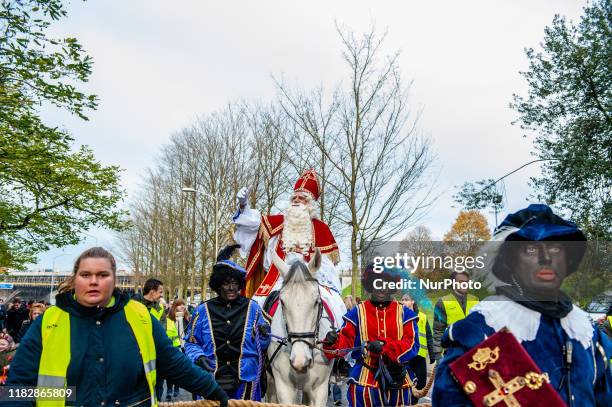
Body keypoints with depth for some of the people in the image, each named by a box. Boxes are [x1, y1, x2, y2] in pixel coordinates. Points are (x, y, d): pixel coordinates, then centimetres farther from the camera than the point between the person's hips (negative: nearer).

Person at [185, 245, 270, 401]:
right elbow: (191, 343, 8)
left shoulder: (252, 308, 3)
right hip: (211, 381, 0)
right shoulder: (203, 311, 2)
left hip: (245, 381, 0)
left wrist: (263, 336, -13)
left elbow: (262, 346, 9)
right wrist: (198, 357, -11)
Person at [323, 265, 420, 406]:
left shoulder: (404, 313, 2)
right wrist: (333, 341, -25)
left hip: (398, 381, 2)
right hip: (365, 381, -1)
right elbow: (346, 340, -1)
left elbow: (412, 345, -9)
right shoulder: (358, 312, 2)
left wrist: (384, 345, -25)